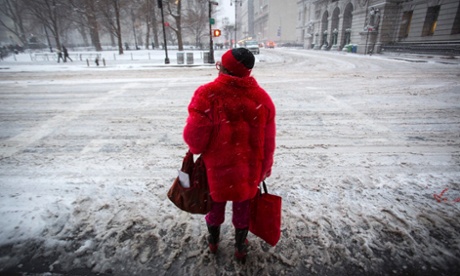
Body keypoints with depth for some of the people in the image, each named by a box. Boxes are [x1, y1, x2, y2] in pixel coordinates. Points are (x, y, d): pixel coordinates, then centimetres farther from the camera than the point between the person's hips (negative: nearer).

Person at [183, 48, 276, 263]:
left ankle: (213, 242, 49)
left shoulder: (207, 94, -22)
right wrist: (265, 168, 12)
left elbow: (195, 138, -19)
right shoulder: (261, 97, -11)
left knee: (215, 206, 24)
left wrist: (196, 148, 6)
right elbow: (268, 142, -4)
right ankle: (240, 248, 43)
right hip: (248, 170, 2)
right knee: (242, 209, 22)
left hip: (216, 167, -1)